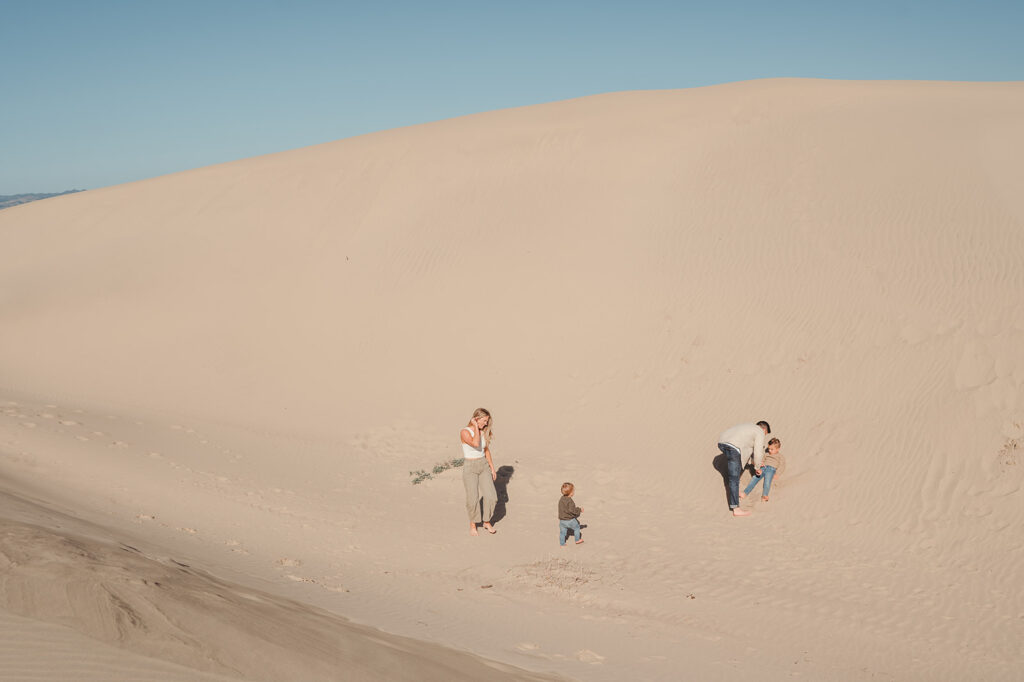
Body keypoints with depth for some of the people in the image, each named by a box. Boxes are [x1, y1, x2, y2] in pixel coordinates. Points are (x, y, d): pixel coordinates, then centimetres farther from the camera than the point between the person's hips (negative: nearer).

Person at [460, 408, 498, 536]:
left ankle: (487, 522, 18)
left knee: (491, 496, -3)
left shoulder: (483, 432, 3)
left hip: (483, 466, 5)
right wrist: (476, 427, -23)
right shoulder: (465, 432, -16)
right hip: (470, 468, -5)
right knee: (473, 499, -6)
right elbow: (475, 444, -33)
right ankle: (472, 524, 18)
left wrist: (492, 468, 11)